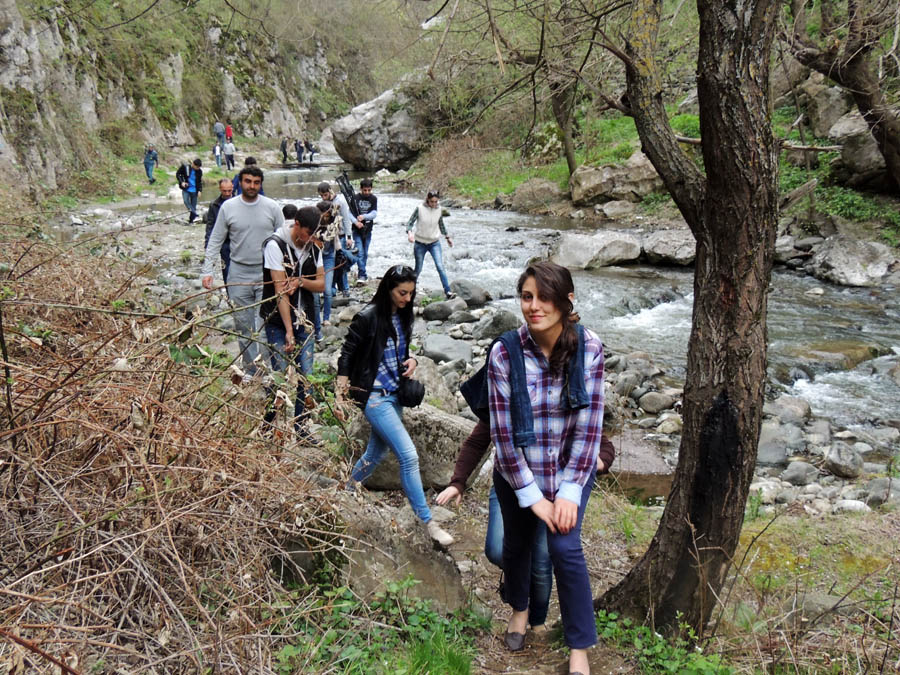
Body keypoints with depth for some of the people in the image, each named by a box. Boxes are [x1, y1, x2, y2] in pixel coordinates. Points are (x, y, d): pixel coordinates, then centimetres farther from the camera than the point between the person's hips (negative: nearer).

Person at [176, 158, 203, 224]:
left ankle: (191, 220, 15)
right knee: (186, 201, -27)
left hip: (194, 190, 2)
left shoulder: (199, 171, 0)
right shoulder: (185, 167, -8)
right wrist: (181, 182, -12)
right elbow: (177, 174, 2)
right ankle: (194, 214, -31)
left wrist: (199, 190, 1)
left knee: (193, 205, 3)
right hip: (186, 189, -2)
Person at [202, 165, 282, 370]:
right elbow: (215, 241, 5)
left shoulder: (272, 207, 0)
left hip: (267, 272, -1)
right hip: (239, 273, 1)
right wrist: (207, 271, -2)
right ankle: (251, 372, 19)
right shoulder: (228, 207, 1)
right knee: (243, 327, 8)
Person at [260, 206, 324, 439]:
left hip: (304, 322, 5)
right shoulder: (275, 245, -13)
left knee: (305, 376, 4)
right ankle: (266, 427, 16)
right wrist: (288, 330, -21)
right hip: (278, 323, -5)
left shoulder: (313, 248, 5)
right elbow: (280, 289, -18)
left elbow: (321, 284, 6)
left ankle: (301, 429, 17)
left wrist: (301, 281, -17)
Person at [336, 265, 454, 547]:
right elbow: (346, 355, -11)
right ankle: (428, 523, -3)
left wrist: (411, 360, -3)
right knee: (409, 456, -11)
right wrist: (340, 395, -12)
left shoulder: (402, 316, 6)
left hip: (394, 394, 8)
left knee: (376, 453, 18)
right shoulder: (368, 317, -15)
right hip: (374, 395, -8)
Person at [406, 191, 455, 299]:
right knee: (418, 269, 9)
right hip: (420, 243, -1)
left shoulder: (438, 209, -2)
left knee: (440, 267, -13)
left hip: (434, 243, 1)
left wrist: (447, 237, 22)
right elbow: (410, 222, -10)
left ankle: (448, 291, -16)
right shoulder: (420, 209, -12)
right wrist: (409, 233, -30)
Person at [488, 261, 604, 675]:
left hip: (571, 469, 0)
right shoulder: (504, 354, -20)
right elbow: (502, 432, -16)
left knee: (565, 547, -10)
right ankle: (519, 607, 48)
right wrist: (532, 496, -13)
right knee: (517, 544, 17)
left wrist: (570, 490, -14)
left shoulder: (590, 348, -17)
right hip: (518, 473, 1)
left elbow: (589, 425, -13)